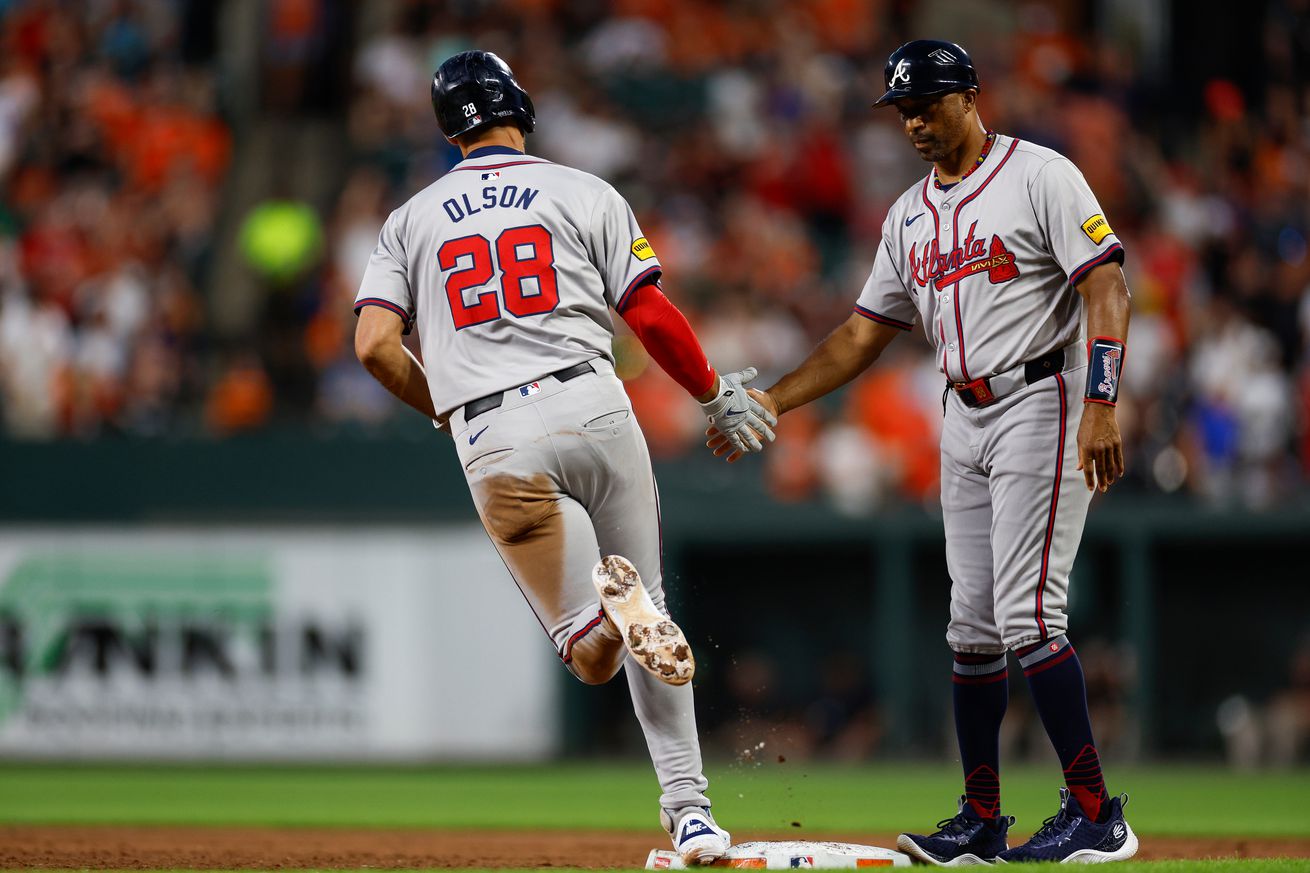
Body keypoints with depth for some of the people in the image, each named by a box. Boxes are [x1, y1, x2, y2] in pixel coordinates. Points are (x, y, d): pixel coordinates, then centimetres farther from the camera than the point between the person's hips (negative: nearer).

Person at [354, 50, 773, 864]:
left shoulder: (411, 222, 14)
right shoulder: (583, 194, 9)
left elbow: (374, 343, 3)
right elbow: (650, 314, 3)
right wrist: (716, 393, 18)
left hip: (493, 440, 1)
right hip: (592, 406, -1)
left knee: (592, 659, 2)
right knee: (648, 614, 13)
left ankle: (610, 609, -35)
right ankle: (691, 812, 4)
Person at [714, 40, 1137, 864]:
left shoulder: (1039, 177, -7)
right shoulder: (911, 216, 15)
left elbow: (1107, 287, -14)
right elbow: (863, 336, 18)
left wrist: (1101, 406, -24)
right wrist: (767, 403, 10)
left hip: (1040, 408, -8)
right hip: (965, 423, 8)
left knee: (1027, 613, -15)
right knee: (973, 627, 6)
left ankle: (1096, 814, -12)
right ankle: (981, 822, 13)